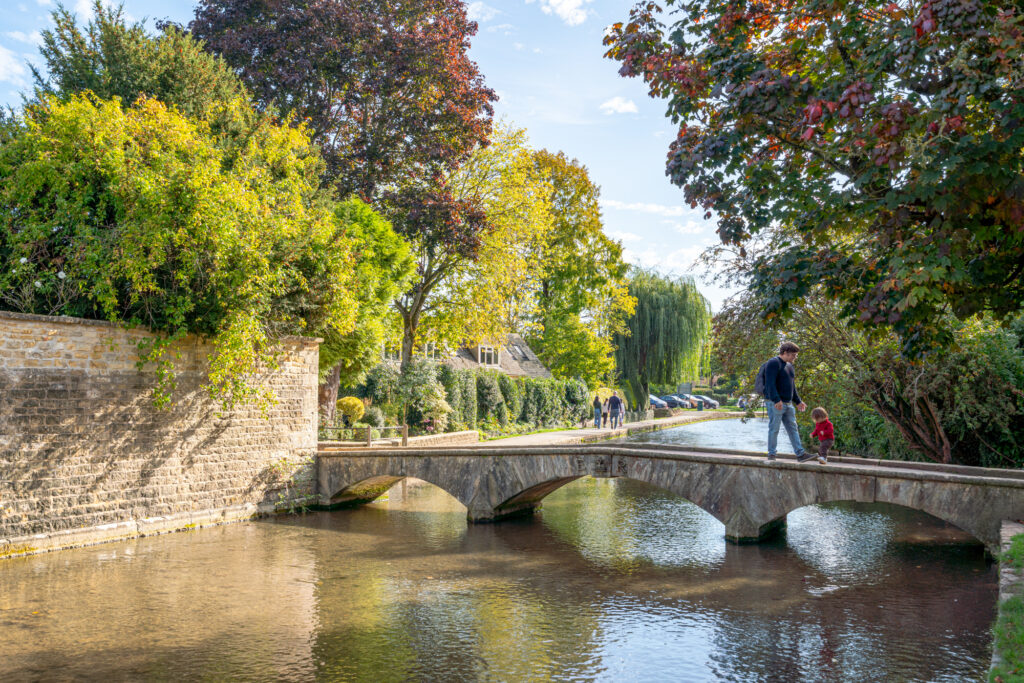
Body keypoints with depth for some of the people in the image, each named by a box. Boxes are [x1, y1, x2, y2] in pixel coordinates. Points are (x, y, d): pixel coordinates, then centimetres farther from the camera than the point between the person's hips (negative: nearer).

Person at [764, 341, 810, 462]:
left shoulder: (790, 366, 19)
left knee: (792, 428, 8)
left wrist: (798, 402, 26)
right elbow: (770, 383, -20)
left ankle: (800, 454, 9)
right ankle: (771, 454, 4)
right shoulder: (773, 363, -10)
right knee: (774, 429, -3)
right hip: (776, 404, -9)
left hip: (788, 404, 9)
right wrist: (777, 400, -26)